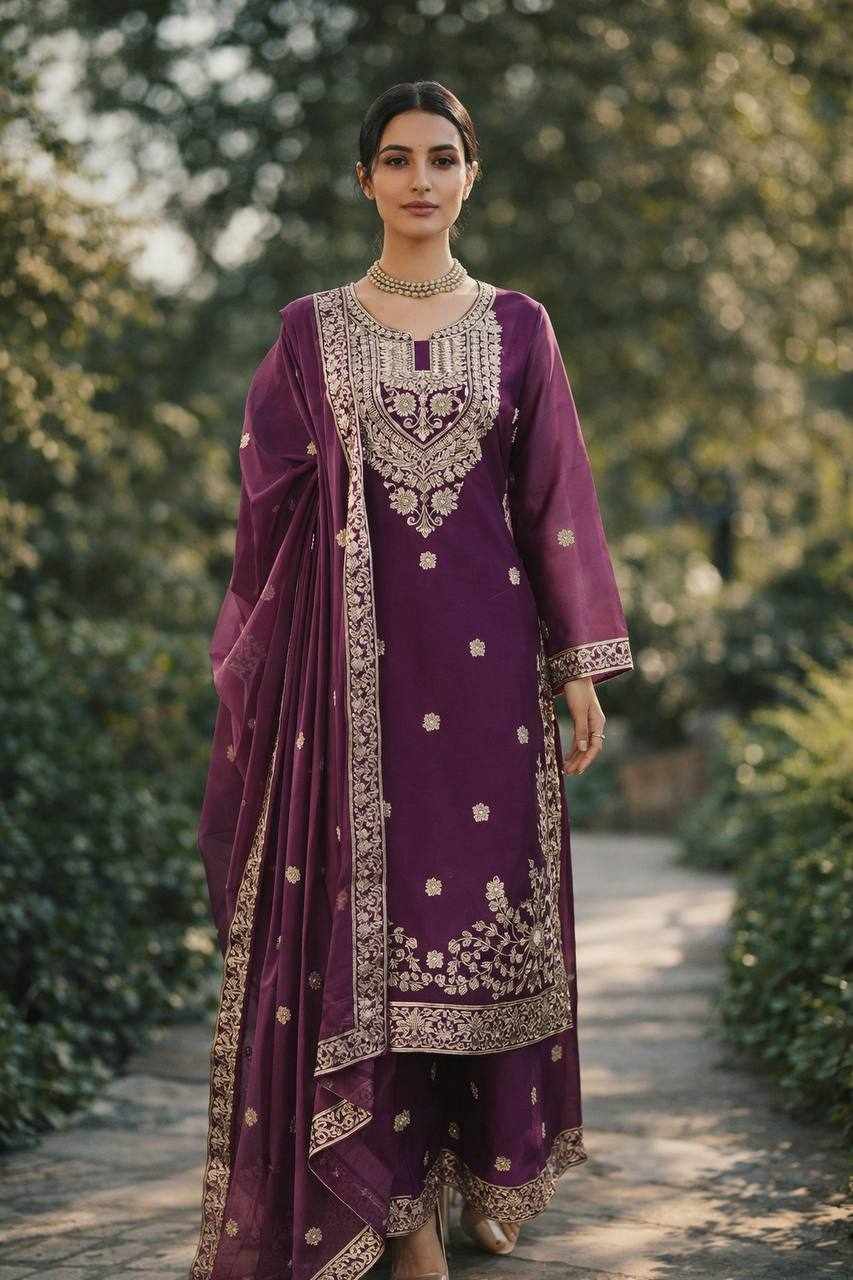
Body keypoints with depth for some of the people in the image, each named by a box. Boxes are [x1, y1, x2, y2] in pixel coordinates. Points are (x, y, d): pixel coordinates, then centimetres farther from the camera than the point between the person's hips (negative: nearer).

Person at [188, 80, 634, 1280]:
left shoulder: (518, 327, 8)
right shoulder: (312, 332, 6)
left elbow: (556, 498, 6)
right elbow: (272, 506, 6)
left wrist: (582, 667, 2)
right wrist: (257, 666, 2)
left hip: (483, 649, 1)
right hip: (355, 652, -1)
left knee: (480, 900, 4)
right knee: (363, 904, -2)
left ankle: (482, 1167, 20)